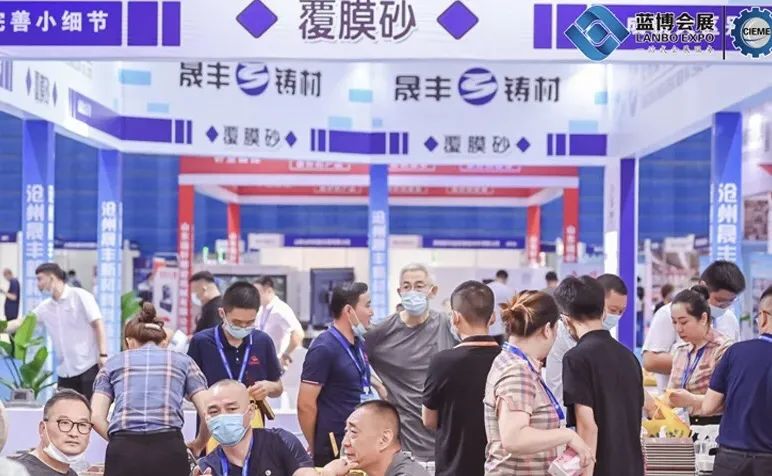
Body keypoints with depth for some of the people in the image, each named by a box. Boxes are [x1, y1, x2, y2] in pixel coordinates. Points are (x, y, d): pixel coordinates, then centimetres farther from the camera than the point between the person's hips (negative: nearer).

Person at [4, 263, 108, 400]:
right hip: (65, 371, 6)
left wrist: (103, 355, -17)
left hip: (89, 366, -6)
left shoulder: (80, 296, -4)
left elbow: (98, 325, -9)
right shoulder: (45, 307, 12)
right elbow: (20, 323, 16)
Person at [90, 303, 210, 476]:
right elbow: (208, 413, 9)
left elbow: (96, 417, 8)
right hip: (169, 449, 0)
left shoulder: (114, 362, 21)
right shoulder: (182, 361, 20)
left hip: (124, 452, 0)